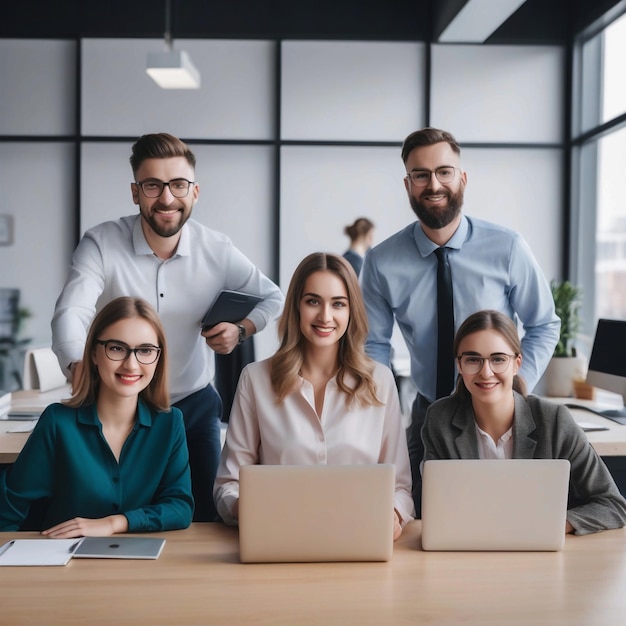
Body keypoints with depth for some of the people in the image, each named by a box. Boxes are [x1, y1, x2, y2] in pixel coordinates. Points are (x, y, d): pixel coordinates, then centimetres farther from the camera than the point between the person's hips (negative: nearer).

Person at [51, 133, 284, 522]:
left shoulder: (217, 250, -9)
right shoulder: (101, 244, -15)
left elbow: (273, 298, 6)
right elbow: (71, 314, -28)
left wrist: (241, 330, -15)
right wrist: (82, 369, -49)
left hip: (195, 405, 2)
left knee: (204, 519, 8)